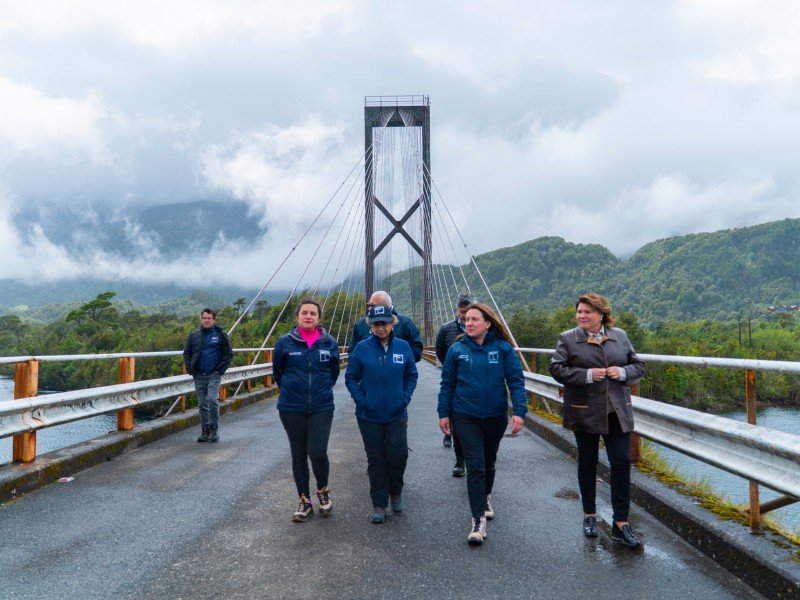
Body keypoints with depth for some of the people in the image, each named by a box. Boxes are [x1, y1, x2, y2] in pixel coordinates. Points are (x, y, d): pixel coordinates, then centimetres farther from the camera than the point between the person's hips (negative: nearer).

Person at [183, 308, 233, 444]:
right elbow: (186, 353, 16)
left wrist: (221, 369, -3)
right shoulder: (194, 336, 8)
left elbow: (229, 353, 4)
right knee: (202, 404, 8)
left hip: (214, 375, -3)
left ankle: (214, 430, -2)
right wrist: (190, 370, 4)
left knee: (212, 400, -15)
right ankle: (205, 431, 17)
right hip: (199, 376, 3)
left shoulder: (221, 335, 0)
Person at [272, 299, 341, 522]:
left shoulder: (329, 343, -1)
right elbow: (277, 371, 9)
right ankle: (304, 501, 26)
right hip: (292, 408, 1)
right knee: (299, 455, 10)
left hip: (322, 407, 0)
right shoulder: (285, 342, -4)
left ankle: (322, 491, 19)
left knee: (318, 453, -10)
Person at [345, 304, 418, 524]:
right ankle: (379, 504, 22)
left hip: (397, 414, 1)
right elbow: (351, 377, 0)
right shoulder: (362, 347, -7)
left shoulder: (403, 346, -2)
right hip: (370, 415, -1)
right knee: (376, 460, 8)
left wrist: (405, 398, -2)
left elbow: (411, 375, 9)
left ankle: (395, 492, 27)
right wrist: (361, 401, -8)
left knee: (399, 455, -2)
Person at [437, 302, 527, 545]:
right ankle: (478, 519, -2)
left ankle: (485, 497, 45)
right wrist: (444, 413, 2)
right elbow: (447, 384, 3)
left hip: (496, 416, 1)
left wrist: (519, 411, -15)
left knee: (489, 462, 20)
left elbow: (516, 381, -7)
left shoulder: (503, 348, -6)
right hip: (465, 417, -1)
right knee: (475, 466, -8)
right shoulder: (457, 350, -4)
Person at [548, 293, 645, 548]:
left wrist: (623, 372, -11)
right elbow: (556, 368, -10)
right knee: (587, 463, 11)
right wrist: (587, 375, -19)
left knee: (622, 463, -3)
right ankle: (589, 515, 28)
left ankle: (621, 523, 7)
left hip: (617, 412, 2)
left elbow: (639, 366, 11)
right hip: (584, 413, -2)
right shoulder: (568, 338, -3)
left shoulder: (620, 336, 6)